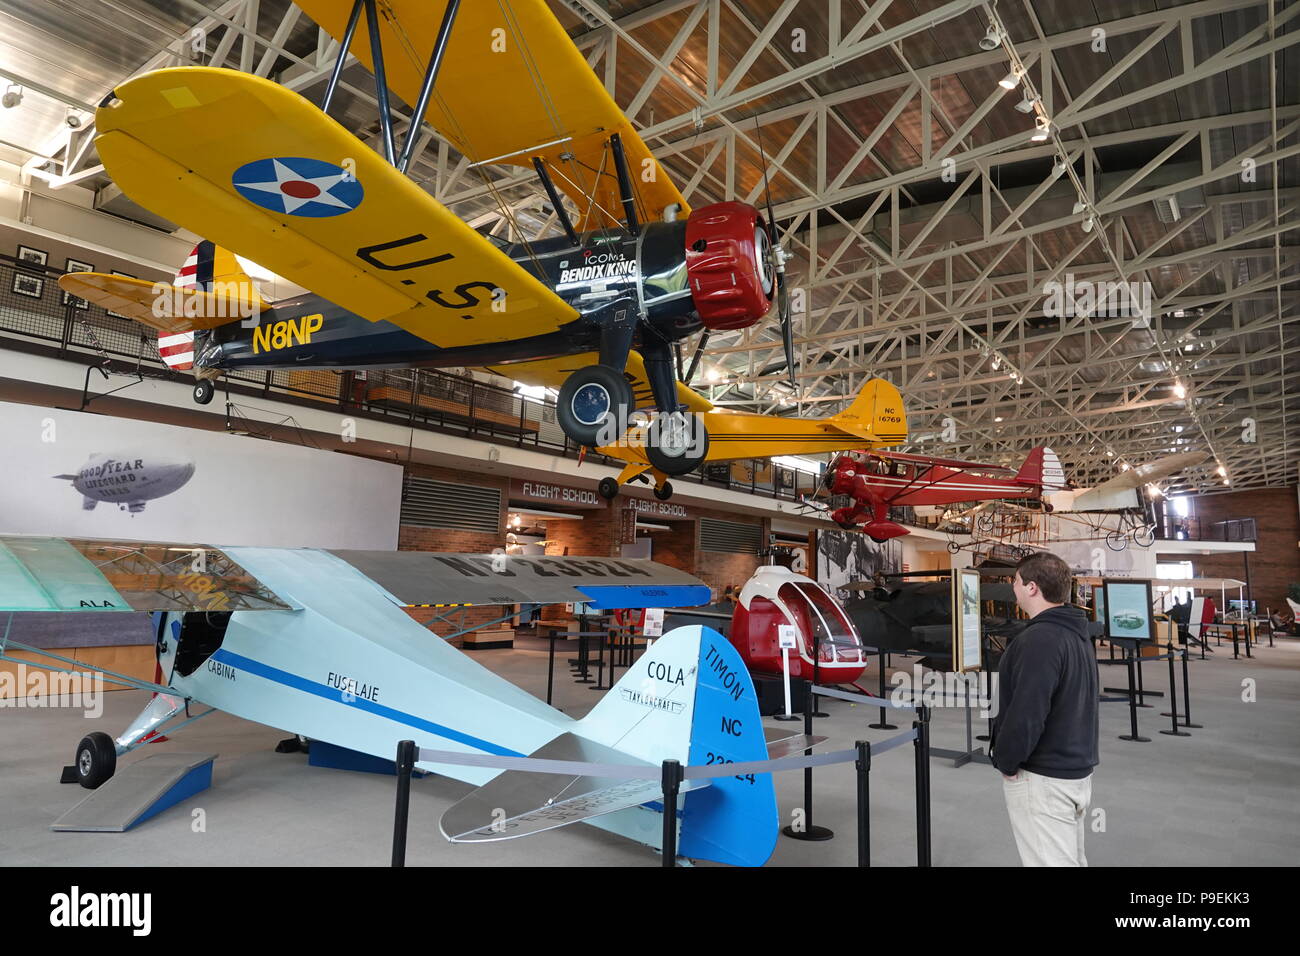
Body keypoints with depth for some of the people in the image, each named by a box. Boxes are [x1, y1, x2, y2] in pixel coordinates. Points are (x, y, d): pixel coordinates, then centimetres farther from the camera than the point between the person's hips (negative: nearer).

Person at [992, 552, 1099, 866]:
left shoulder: (1039, 639, -22)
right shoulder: (1077, 633, 10)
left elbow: (1026, 714, -28)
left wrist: (1005, 760, -12)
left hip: (1042, 779, -10)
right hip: (1077, 770, 10)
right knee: (1071, 858, 19)